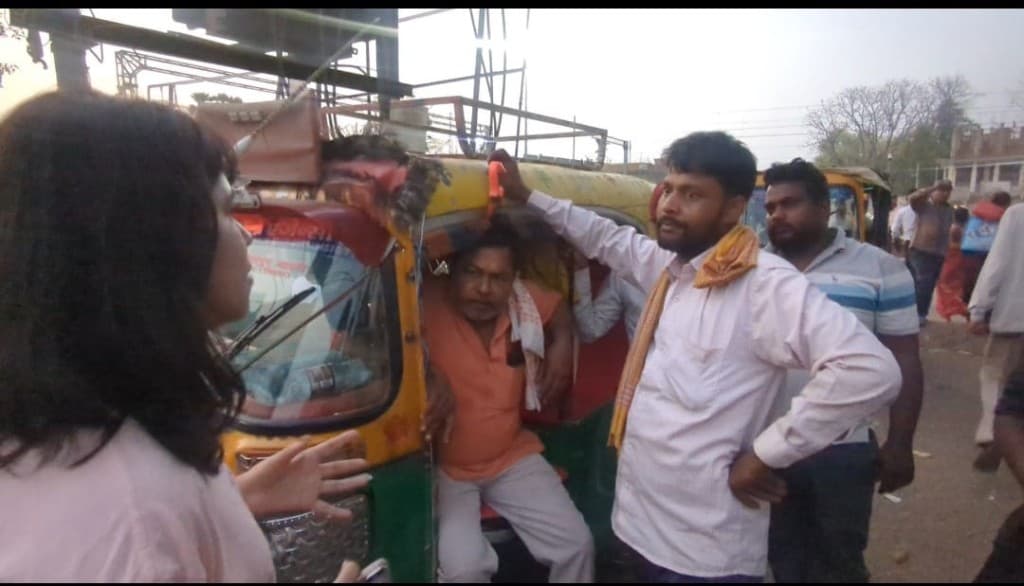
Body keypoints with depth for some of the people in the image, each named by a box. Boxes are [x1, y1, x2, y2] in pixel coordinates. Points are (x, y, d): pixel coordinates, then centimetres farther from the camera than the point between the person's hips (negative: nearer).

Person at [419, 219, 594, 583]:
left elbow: (559, 308, 18)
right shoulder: (428, 306, -21)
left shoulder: (523, 300, -3)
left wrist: (562, 343, 0)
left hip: (512, 458, 5)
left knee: (577, 544, -1)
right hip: (444, 466, -5)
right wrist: (429, 374, -36)